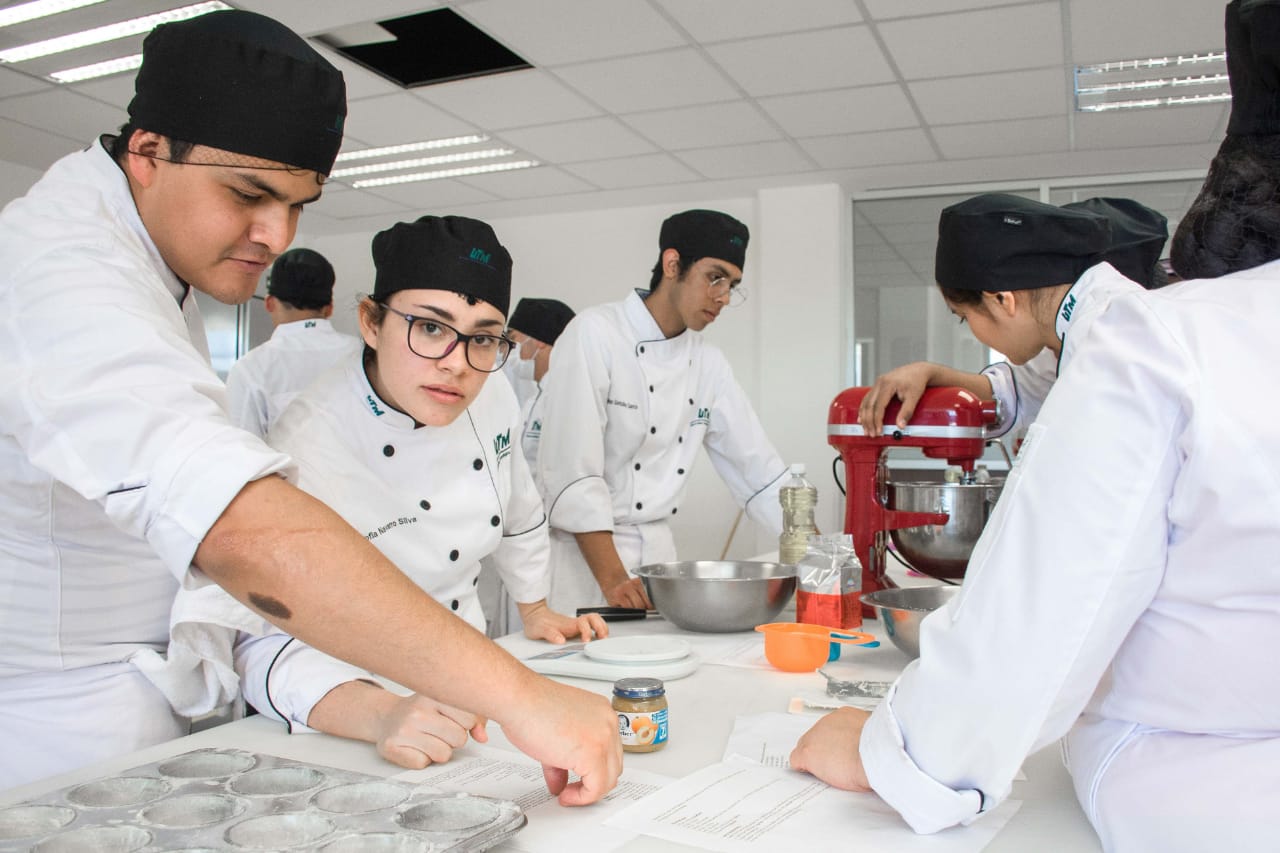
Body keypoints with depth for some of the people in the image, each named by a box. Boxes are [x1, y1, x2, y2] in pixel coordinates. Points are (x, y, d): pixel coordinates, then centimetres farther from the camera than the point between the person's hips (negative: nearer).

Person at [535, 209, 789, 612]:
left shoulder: (709, 364, 7)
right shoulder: (595, 334, -13)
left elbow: (758, 469, 9)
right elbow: (571, 472, -19)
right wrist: (612, 578, -22)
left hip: (658, 549, 6)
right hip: (584, 554, -6)